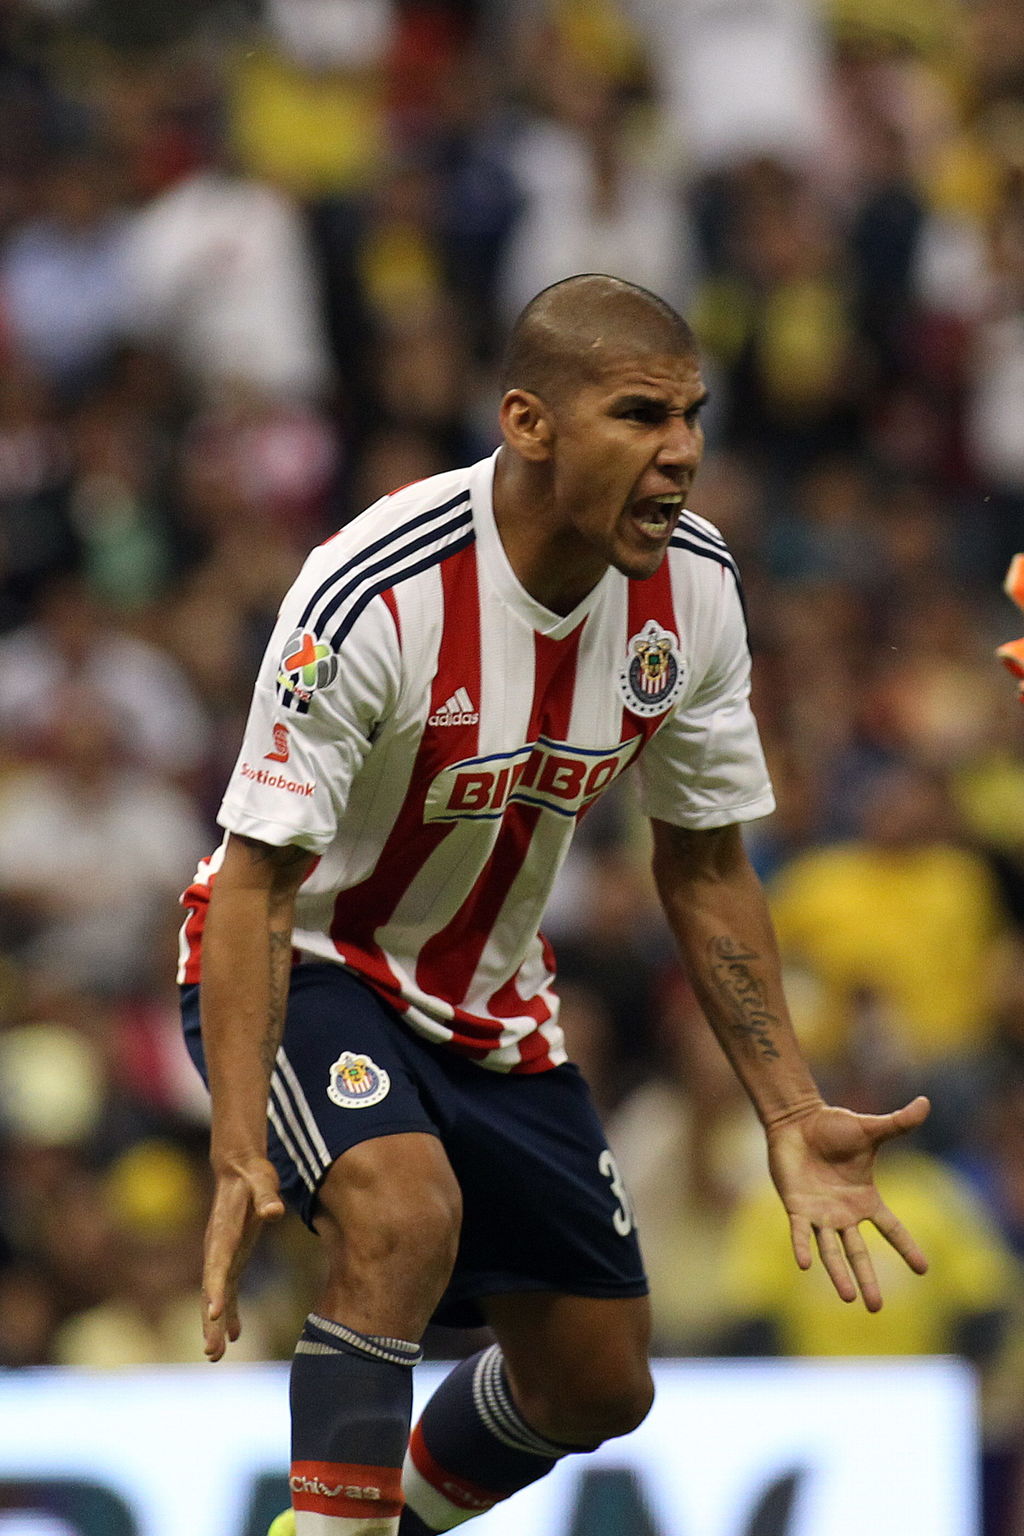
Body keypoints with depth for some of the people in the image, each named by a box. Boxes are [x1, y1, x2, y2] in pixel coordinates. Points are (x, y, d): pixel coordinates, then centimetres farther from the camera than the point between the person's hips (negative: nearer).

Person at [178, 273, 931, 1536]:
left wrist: (790, 1116, -3)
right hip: (308, 969, -6)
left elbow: (705, 868, 2)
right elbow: (258, 882, -27)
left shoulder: (692, 591, -11)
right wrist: (240, 1156, -36)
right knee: (406, 1207, -36)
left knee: (595, 1388, 8)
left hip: (491, 1004, 6)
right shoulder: (376, 594, -30)